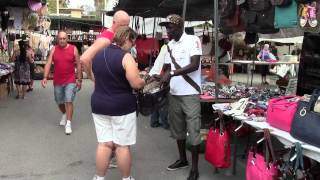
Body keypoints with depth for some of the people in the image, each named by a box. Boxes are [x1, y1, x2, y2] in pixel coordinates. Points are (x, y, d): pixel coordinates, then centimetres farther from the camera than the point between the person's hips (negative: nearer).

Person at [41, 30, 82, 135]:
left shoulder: (73, 49, -4)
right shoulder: (54, 50, 1)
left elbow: (78, 65, 0)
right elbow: (48, 64, -3)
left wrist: (79, 80, 0)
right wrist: (45, 77, -15)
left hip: (70, 81, -3)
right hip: (57, 81, 3)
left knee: (69, 101, -11)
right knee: (59, 102, 17)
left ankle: (68, 124, -5)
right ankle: (64, 115, 45)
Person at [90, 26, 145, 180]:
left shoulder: (97, 55, 7)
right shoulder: (125, 57, -16)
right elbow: (136, 84, -19)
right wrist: (143, 81, 1)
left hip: (99, 105, 6)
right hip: (122, 107, -6)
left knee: (104, 143, 11)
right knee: (122, 145, 6)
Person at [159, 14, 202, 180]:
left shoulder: (193, 40, -9)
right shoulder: (169, 45, 11)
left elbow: (194, 65, -19)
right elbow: (166, 67, 14)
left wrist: (172, 74, -24)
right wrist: (161, 78, -7)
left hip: (190, 93, -7)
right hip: (174, 93, 7)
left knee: (193, 130, -1)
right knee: (177, 128, 16)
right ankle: (182, 159, 33)